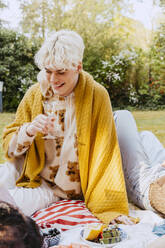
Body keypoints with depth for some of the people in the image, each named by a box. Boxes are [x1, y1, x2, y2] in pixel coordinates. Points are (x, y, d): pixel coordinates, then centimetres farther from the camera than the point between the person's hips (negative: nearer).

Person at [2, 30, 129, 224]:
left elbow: (105, 154, -11)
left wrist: (111, 208, -16)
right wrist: (29, 130, -20)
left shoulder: (96, 95, -11)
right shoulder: (35, 94, -1)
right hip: (35, 178, 5)